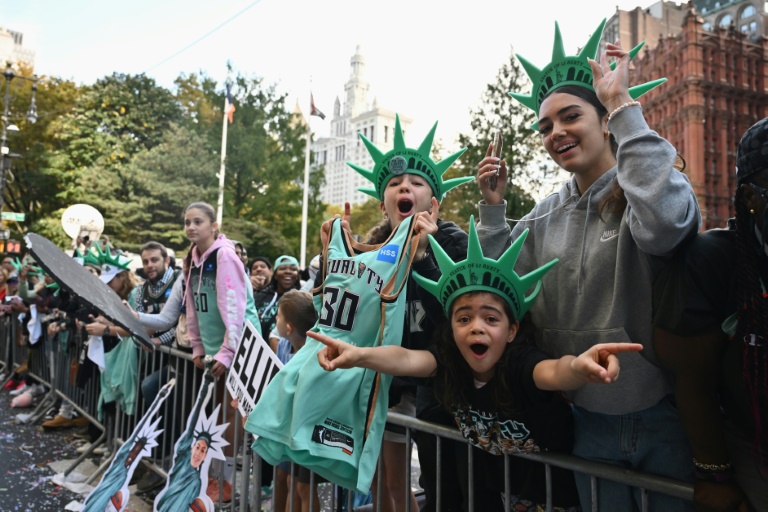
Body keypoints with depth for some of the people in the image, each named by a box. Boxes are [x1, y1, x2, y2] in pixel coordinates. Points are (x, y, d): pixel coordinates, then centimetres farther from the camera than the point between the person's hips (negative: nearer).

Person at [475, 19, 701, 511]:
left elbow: (663, 222, -35)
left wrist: (623, 104, -28)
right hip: (588, 417, 4)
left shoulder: (652, 187, -11)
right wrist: (493, 208, -7)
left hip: (663, 415, -4)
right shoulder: (545, 216, 3)